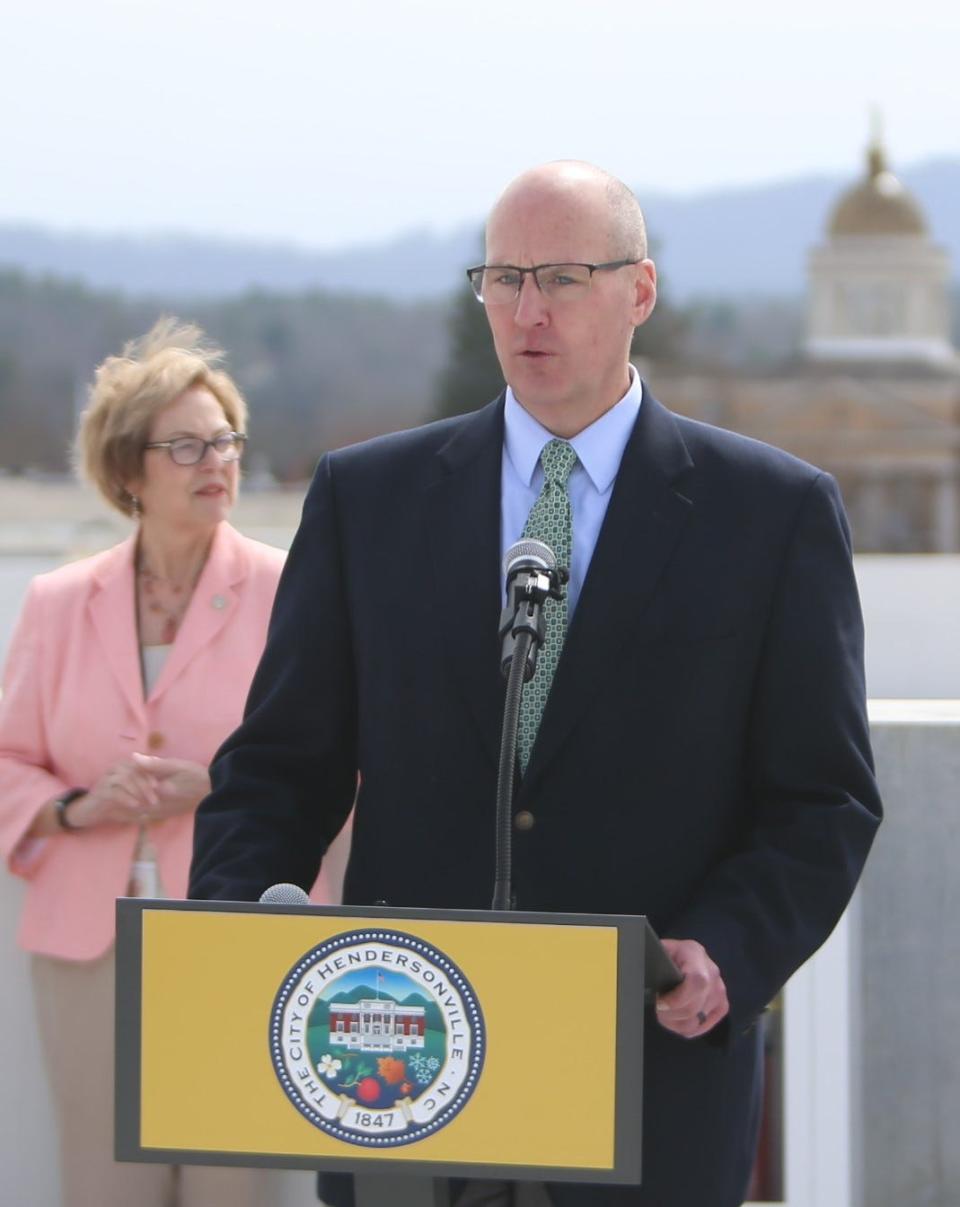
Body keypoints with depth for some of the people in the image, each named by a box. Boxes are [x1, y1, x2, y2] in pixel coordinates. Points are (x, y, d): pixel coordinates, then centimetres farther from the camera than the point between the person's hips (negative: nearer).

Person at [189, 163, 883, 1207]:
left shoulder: (774, 513, 3)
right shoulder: (366, 496, 9)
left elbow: (823, 801, 1)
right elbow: (281, 765, 9)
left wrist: (730, 953, -16)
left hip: (650, 1099, -1)